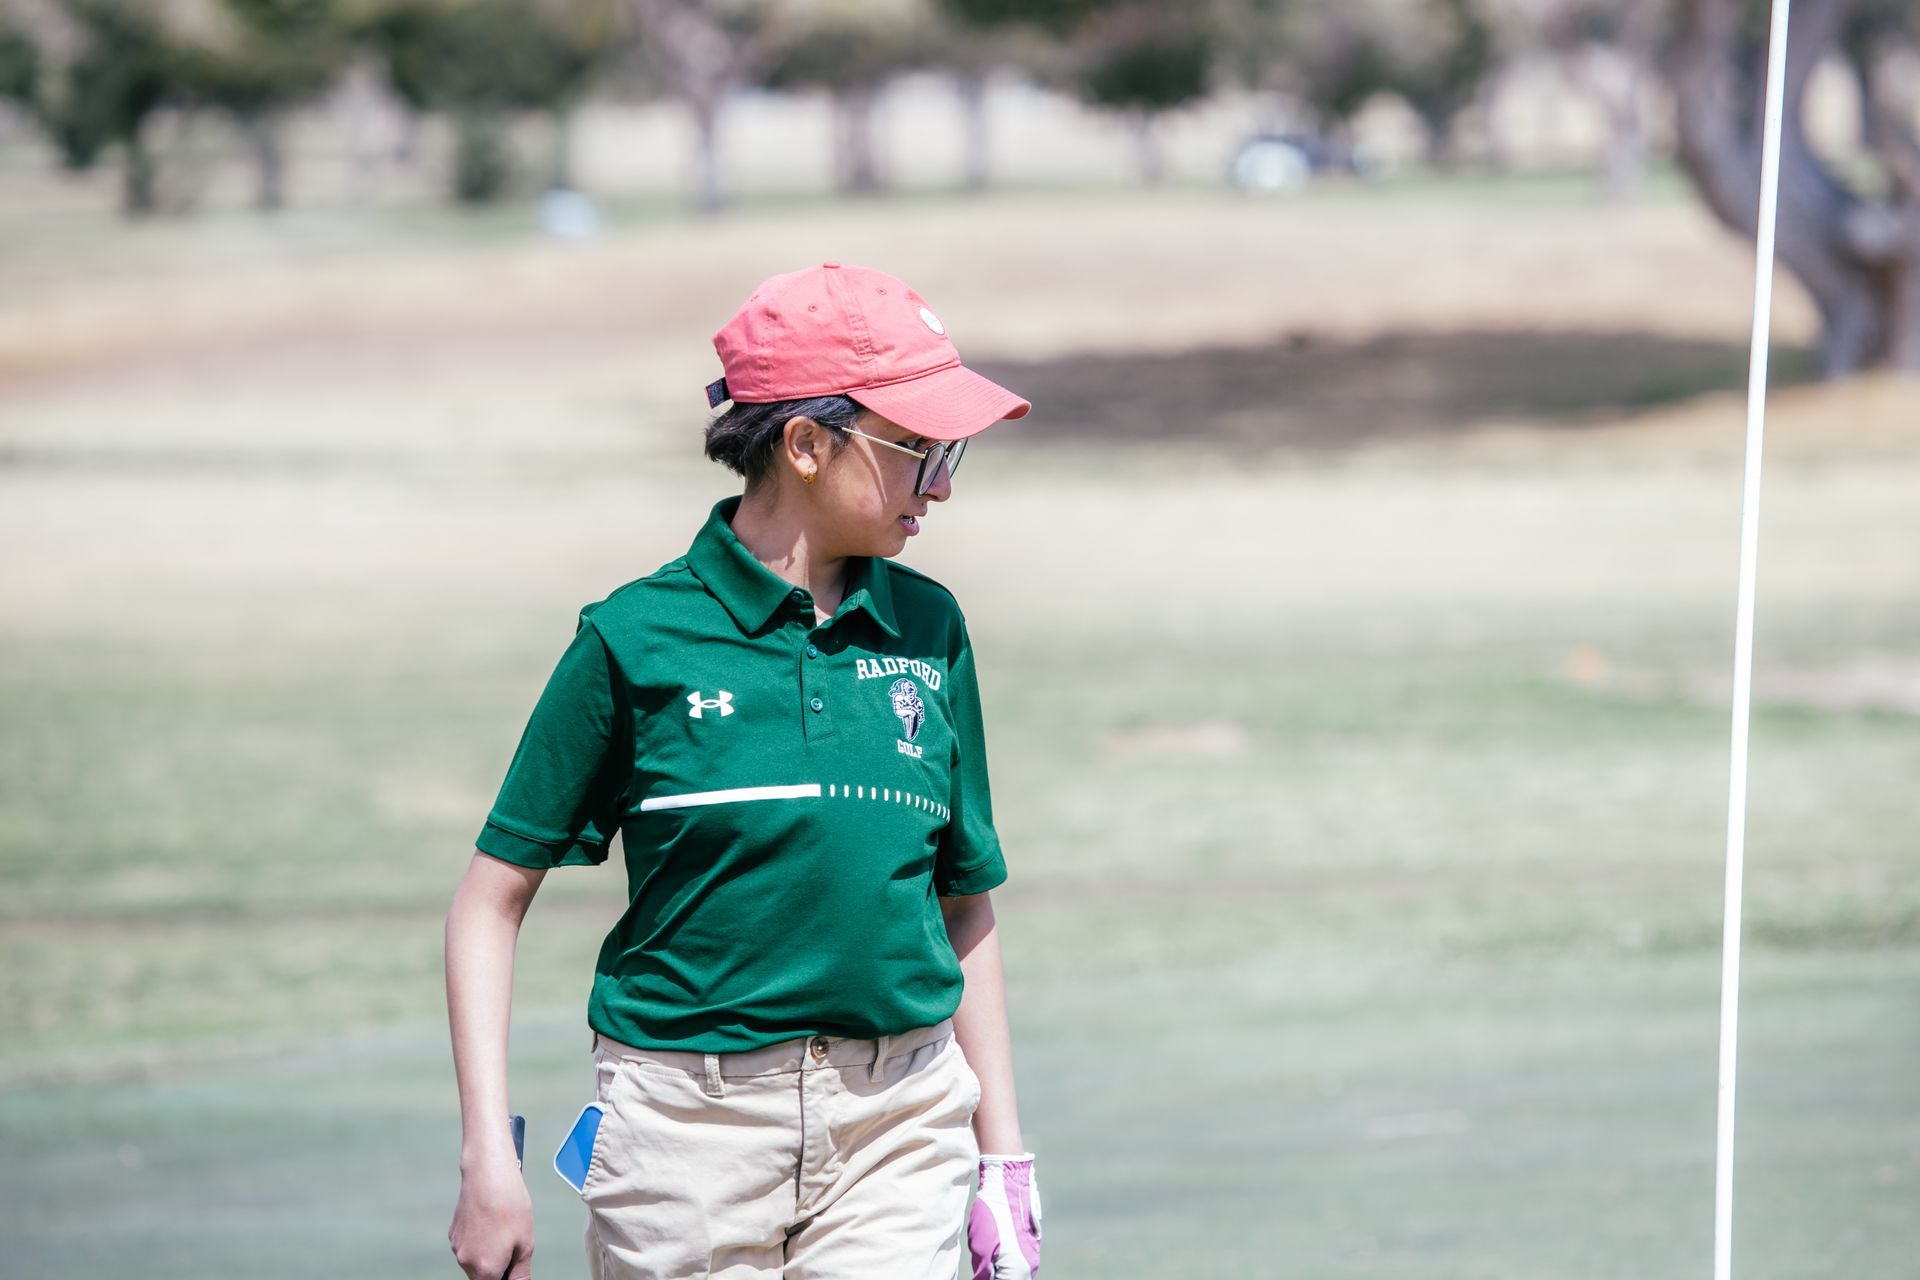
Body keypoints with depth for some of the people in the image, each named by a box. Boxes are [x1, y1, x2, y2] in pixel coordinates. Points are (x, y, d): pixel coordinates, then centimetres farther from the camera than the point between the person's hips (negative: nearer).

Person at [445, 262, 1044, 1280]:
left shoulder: (927, 632, 6)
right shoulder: (639, 641, -5)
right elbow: (492, 899, -2)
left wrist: (1002, 1157, 13)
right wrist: (488, 1157, -10)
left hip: (898, 1134, 3)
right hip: (690, 1120, -2)